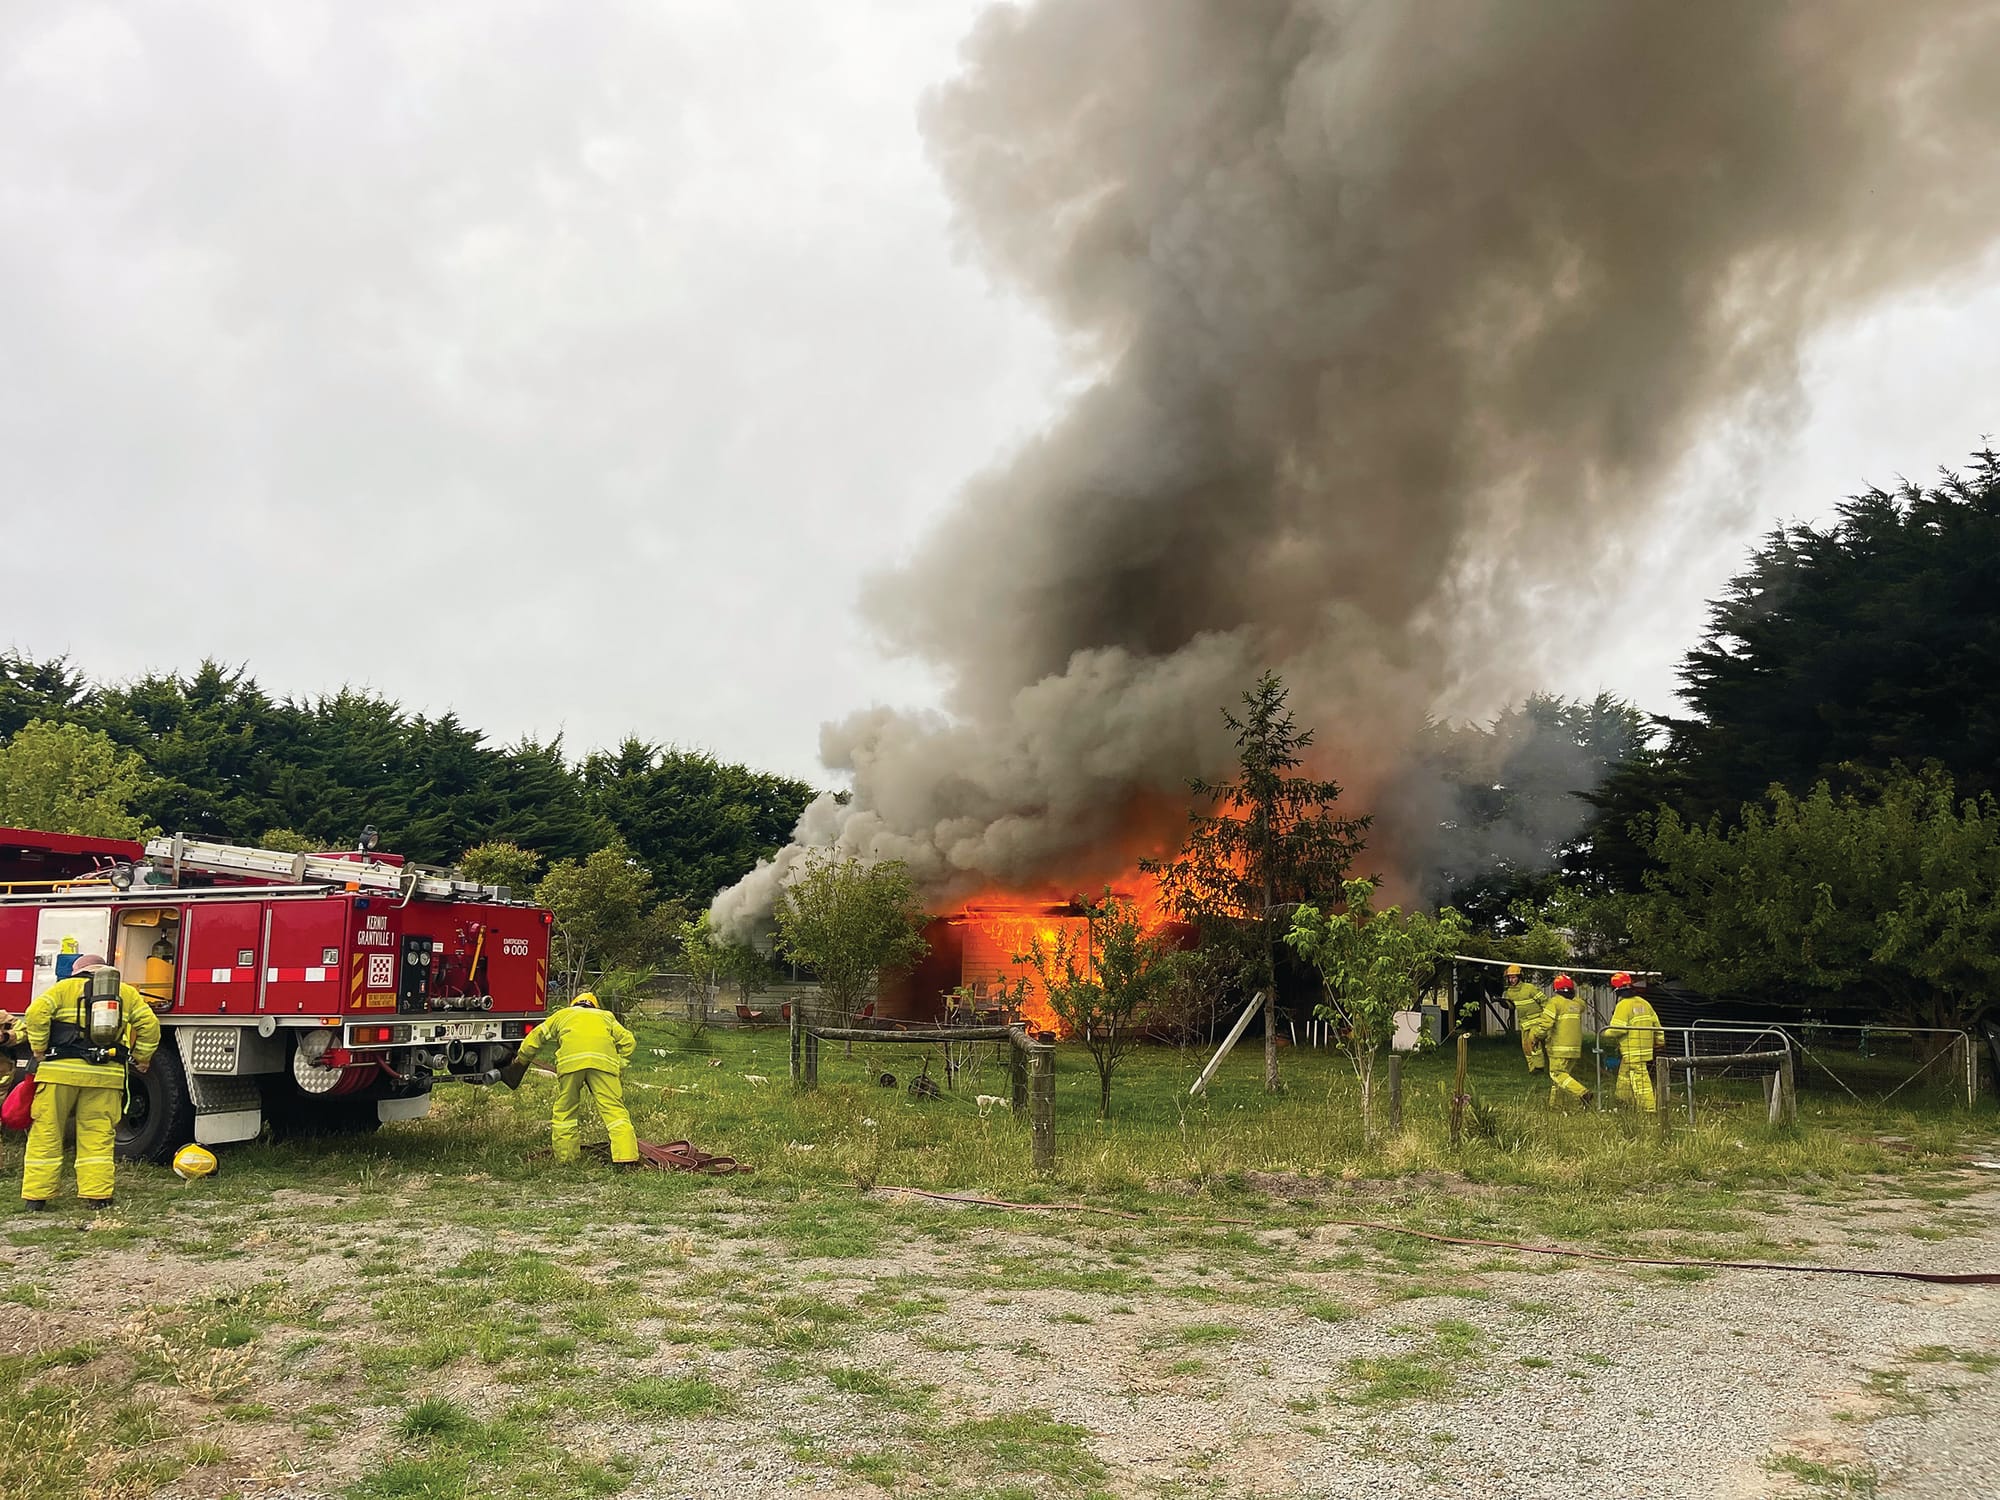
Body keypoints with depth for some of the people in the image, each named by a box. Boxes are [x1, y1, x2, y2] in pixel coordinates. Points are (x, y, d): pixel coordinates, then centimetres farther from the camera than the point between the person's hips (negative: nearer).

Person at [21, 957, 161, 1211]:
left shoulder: (65, 987, 10)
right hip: (106, 1075, 2)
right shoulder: (127, 992, 15)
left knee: (46, 1134, 6)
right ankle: (97, 1196, 3)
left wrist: (39, 1050, 2)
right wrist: (141, 1058, 12)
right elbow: (149, 1023, 4)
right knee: (98, 1136, 5)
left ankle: (36, 1196, 8)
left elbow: (36, 1013, -6)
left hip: (61, 1071, -1)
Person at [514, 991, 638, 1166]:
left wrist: (522, 1058, 53)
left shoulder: (562, 1015, 35)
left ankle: (565, 1157, 18)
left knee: (564, 1109, 15)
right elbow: (628, 1041, 22)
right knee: (613, 1107, -4)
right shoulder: (606, 1016, 35)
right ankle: (626, 1156, -15)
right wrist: (619, 1066, 29)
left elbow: (536, 1036, 38)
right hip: (604, 1059, 0)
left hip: (570, 1059, 0)